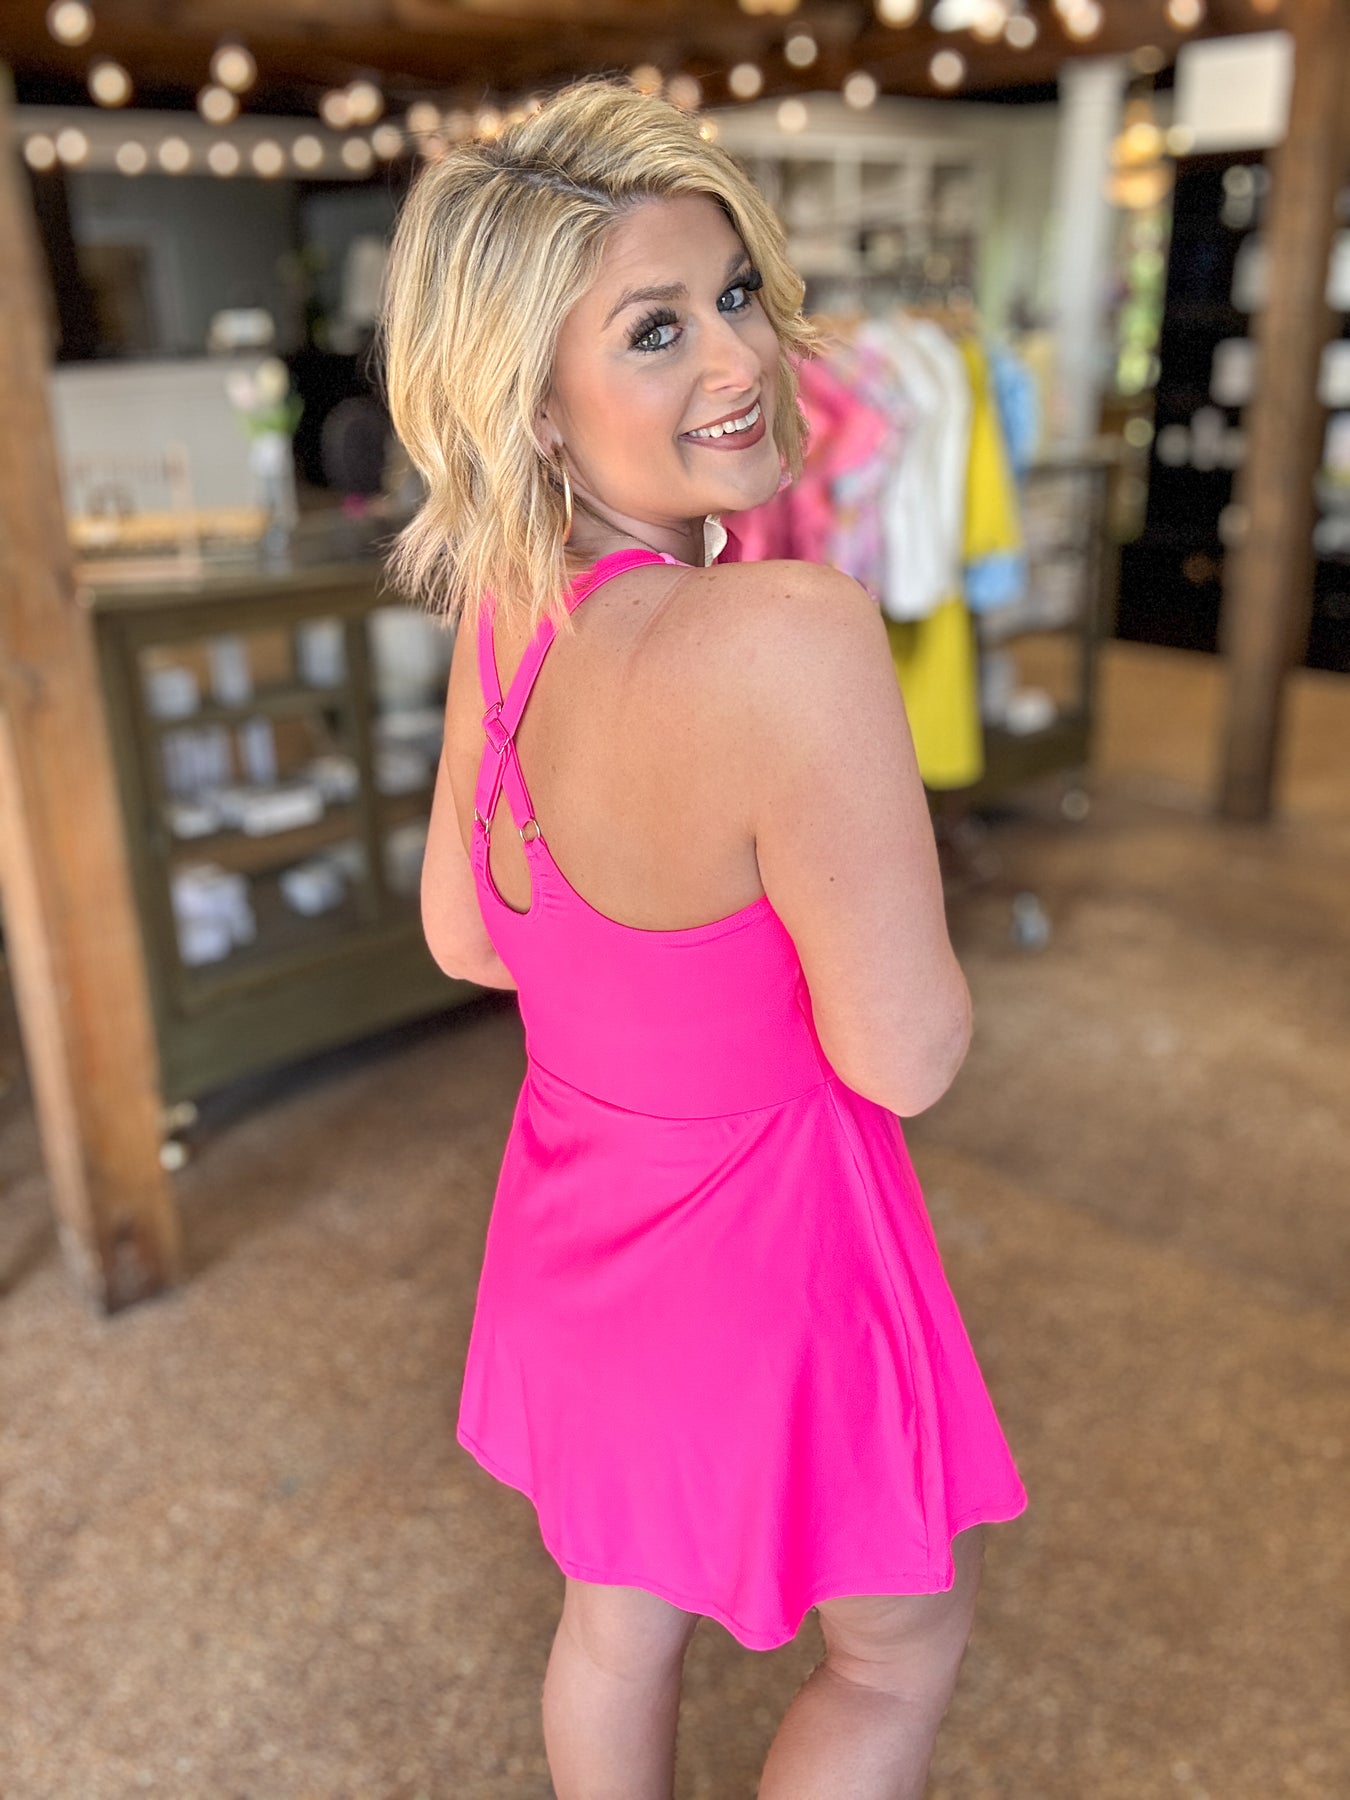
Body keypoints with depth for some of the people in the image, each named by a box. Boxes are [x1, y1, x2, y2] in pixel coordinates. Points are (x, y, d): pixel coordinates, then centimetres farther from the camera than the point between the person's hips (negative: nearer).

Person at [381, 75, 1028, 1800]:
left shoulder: (503, 606, -10)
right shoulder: (788, 637, -35)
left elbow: (464, 937, 2)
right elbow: (905, 1054, -25)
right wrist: (874, 887, -6)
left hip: (581, 1198, 6)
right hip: (761, 1241, -6)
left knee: (619, 1616, 31)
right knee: (907, 1639, 26)